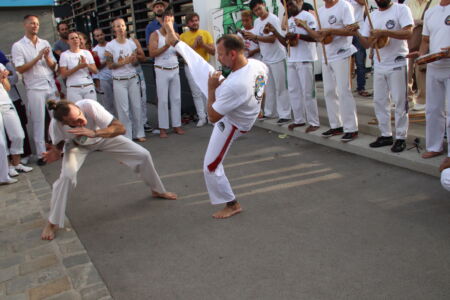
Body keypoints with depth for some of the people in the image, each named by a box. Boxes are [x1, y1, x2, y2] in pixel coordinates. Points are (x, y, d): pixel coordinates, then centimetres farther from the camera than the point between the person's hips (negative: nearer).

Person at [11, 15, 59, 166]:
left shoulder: (45, 43, 10)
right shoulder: (18, 46, -2)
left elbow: (53, 66, 10)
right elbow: (20, 69, -9)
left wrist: (47, 57, -10)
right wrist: (38, 57, -15)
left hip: (52, 86, 4)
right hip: (35, 89, -4)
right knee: (38, 122, 1)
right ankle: (41, 154, 7)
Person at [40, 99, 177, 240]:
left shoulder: (90, 106, -43)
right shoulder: (56, 124, -37)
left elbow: (120, 128, -41)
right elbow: (58, 146, -15)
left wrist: (94, 133, -56)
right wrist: (55, 154, -40)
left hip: (103, 135, 1)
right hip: (77, 144, -1)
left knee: (143, 155, -3)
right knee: (67, 176, -26)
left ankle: (158, 190, 28)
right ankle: (52, 223, -3)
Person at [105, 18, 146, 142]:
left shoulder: (131, 43, 6)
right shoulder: (110, 46, -3)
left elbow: (135, 63, 9)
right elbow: (110, 65, -5)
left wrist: (133, 60, -14)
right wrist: (124, 62, -17)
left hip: (133, 79, 3)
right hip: (119, 81, -3)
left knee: (136, 106, 3)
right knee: (123, 109, -1)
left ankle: (139, 133, 14)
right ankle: (126, 135, 7)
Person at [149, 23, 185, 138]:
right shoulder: (155, 35, -4)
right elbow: (152, 53, -13)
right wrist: (165, 46, -22)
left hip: (175, 70, 4)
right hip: (162, 71, -4)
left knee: (176, 99, 5)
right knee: (163, 100, -1)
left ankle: (177, 125, 13)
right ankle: (163, 128, 3)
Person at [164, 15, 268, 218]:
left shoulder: (235, 84, -45)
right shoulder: (258, 64, -20)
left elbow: (212, 117, -32)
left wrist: (212, 89, -22)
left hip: (230, 125, -8)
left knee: (211, 167, 6)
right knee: (202, 69, 13)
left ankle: (232, 205, 25)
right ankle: (174, 41, 36)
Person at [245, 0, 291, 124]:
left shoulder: (273, 19, -15)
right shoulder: (257, 21, 10)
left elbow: (272, 39, -22)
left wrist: (255, 37, -22)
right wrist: (250, 37, -3)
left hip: (277, 58, -8)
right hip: (265, 59, 8)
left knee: (280, 88, -5)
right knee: (269, 87, 14)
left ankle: (285, 115, -2)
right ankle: (270, 112, 23)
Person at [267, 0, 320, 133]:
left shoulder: (307, 16, -7)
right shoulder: (289, 21, 17)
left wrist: (297, 35, -22)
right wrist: (274, 32, 5)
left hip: (305, 60, -8)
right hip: (291, 61, 8)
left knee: (307, 92, -5)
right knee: (293, 91, 10)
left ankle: (314, 122, 3)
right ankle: (299, 120, 20)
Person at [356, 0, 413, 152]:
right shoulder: (372, 16, 10)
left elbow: (408, 33, -18)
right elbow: (367, 43, 8)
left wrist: (383, 32, -25)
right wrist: (357, 34, -12)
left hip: (398, 64, -6)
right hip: (379, 66, 6)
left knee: (400, 102, 0)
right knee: (379, 101, 9)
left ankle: (401, 137, 7)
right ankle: (386, 135, 19)